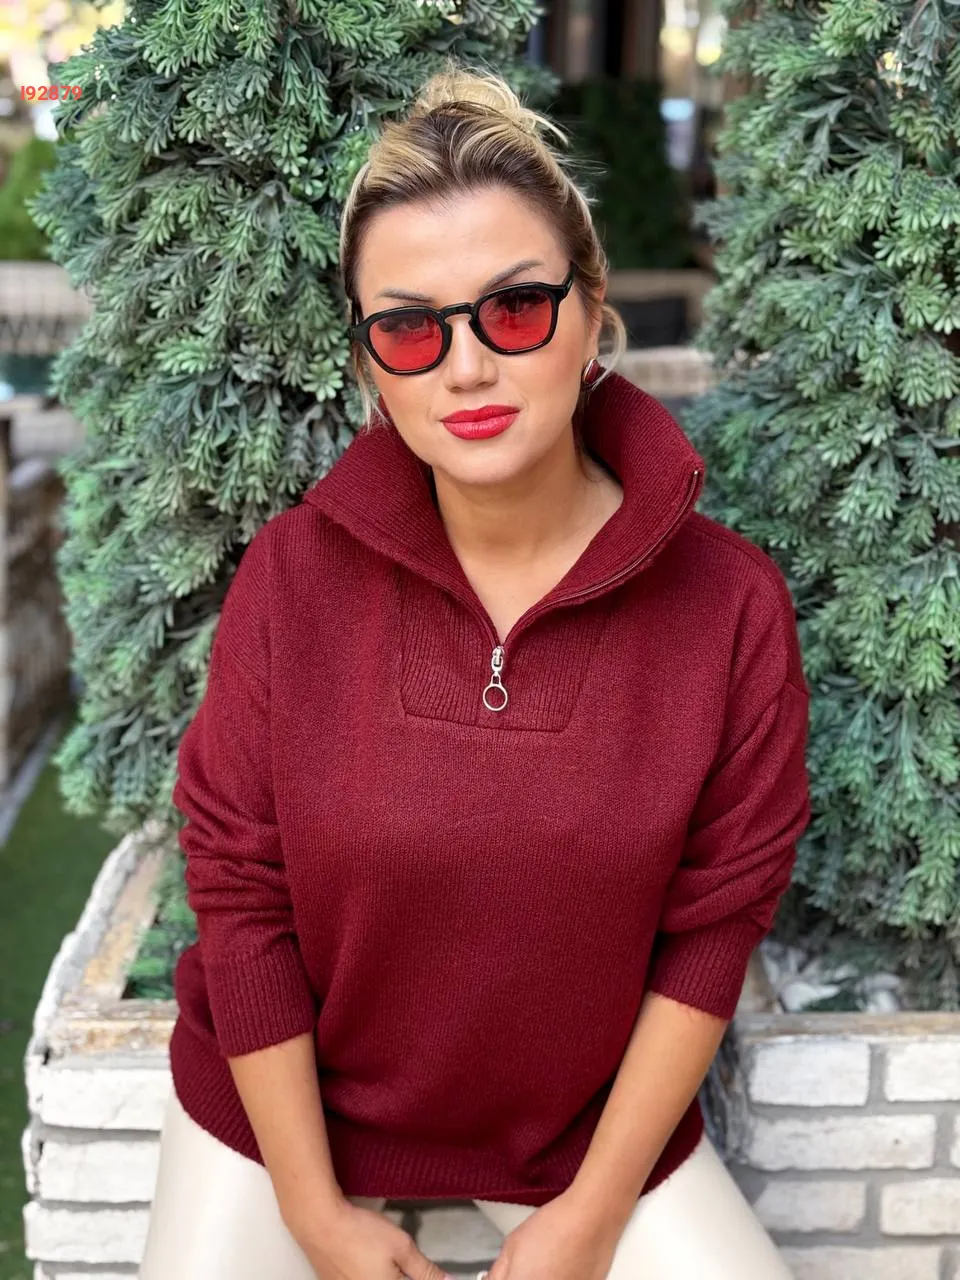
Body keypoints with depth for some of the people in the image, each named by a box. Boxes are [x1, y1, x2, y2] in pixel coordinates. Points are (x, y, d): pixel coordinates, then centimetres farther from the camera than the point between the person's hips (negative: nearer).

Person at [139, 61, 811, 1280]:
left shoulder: (730, 604, -16)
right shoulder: (292, 574, -17)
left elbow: (711, 927, -10)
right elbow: (240, 893, -11)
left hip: (591, 1110, 1)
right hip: (288, 1095, 1)